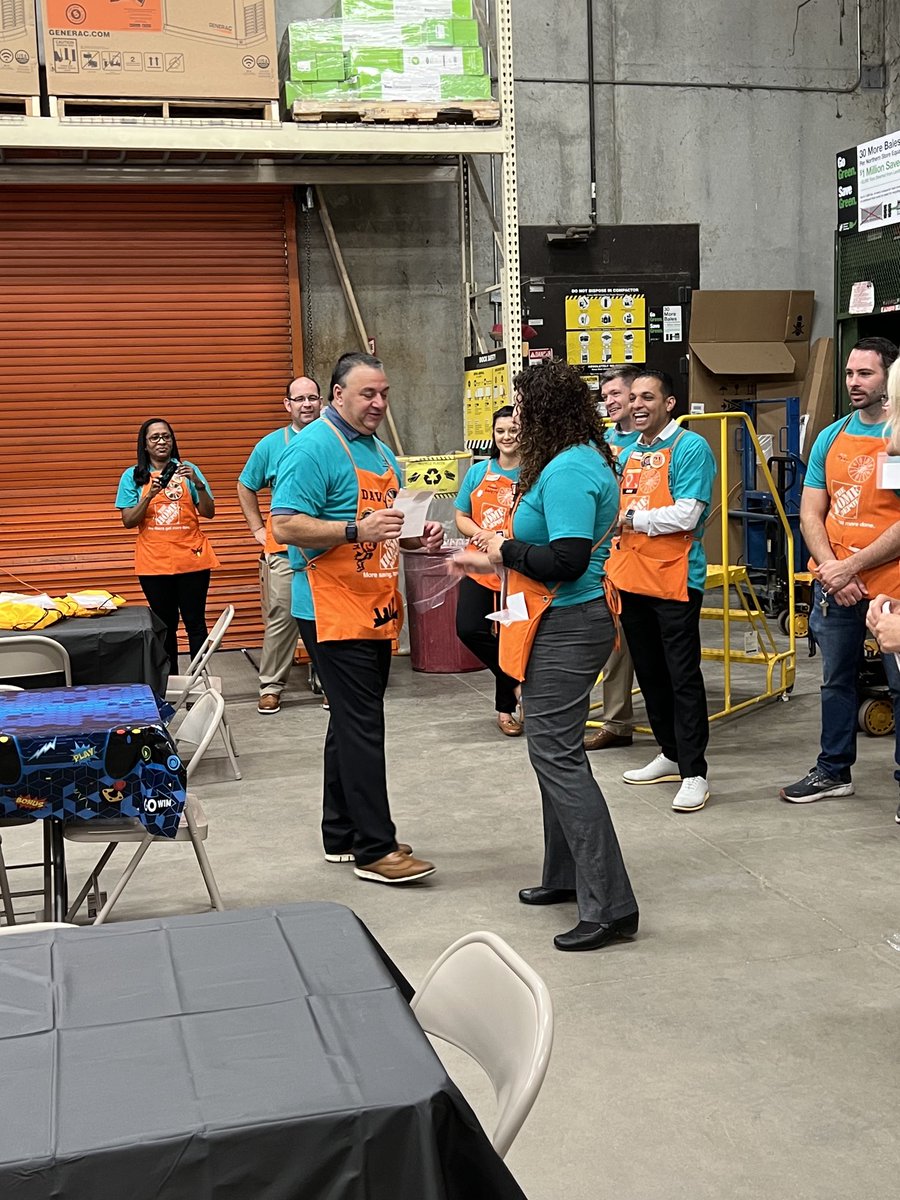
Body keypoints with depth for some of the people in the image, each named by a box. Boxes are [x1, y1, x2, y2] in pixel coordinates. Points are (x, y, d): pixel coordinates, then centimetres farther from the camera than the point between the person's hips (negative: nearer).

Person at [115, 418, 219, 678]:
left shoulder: (187, 470, 5)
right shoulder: (132, 476, 4)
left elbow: (208, 513, 1)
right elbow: (128, 521, -1)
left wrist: (198, 483, -15)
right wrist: (149, 496, -15)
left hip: (192, 559, 0)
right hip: (154, 562, 0)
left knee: (195, 621, 0)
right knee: (165, 624, 5)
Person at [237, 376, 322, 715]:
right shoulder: (271, 444, 4)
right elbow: (245, 488, 14)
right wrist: (258, 529, 8)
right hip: (284, 548, -1)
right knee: (280, 618, 0)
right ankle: (271, 686, 9)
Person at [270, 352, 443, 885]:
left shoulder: (382, 452, 17)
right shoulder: (314, 448, -11)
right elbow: (285, 525, -19)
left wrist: (419, 538, 7)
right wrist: (356, 530, -28)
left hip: (375, 610, 9)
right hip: (334, 611, -9)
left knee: (354, 723, 15)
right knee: (361, 726, -8)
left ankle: (342, 835, 25)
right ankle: (375, 848, -2)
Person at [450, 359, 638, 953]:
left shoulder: (568, 470, -19)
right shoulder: (585, 460, 13)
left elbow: (567, 560, -27)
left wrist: (508, 550, -11)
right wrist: (492, 562, 21)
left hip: (565, 628, -11)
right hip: (567, 621, 11)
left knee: (559, 756, -8)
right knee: (554, 748, 19)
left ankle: (610, 904, -5)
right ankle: (567, 875, 31)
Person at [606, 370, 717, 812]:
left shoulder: (690, 448, -8)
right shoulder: (628, 452, 15)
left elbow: (685, 515, -18)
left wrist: (630, 518, -10)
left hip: (674, 580, -8)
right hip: (630, 579, 8)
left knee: (683, 678, -4)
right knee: (649, 673, 15)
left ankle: (694, 772, 3)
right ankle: (671, 755, 29)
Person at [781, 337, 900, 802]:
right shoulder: (830, 437, 8)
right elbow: (811, 514, 6)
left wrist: (851, 567, -16)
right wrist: (831, 568, -9)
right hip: (833, 584, 6)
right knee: (836, 680, 17)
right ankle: (833, 770, 31)